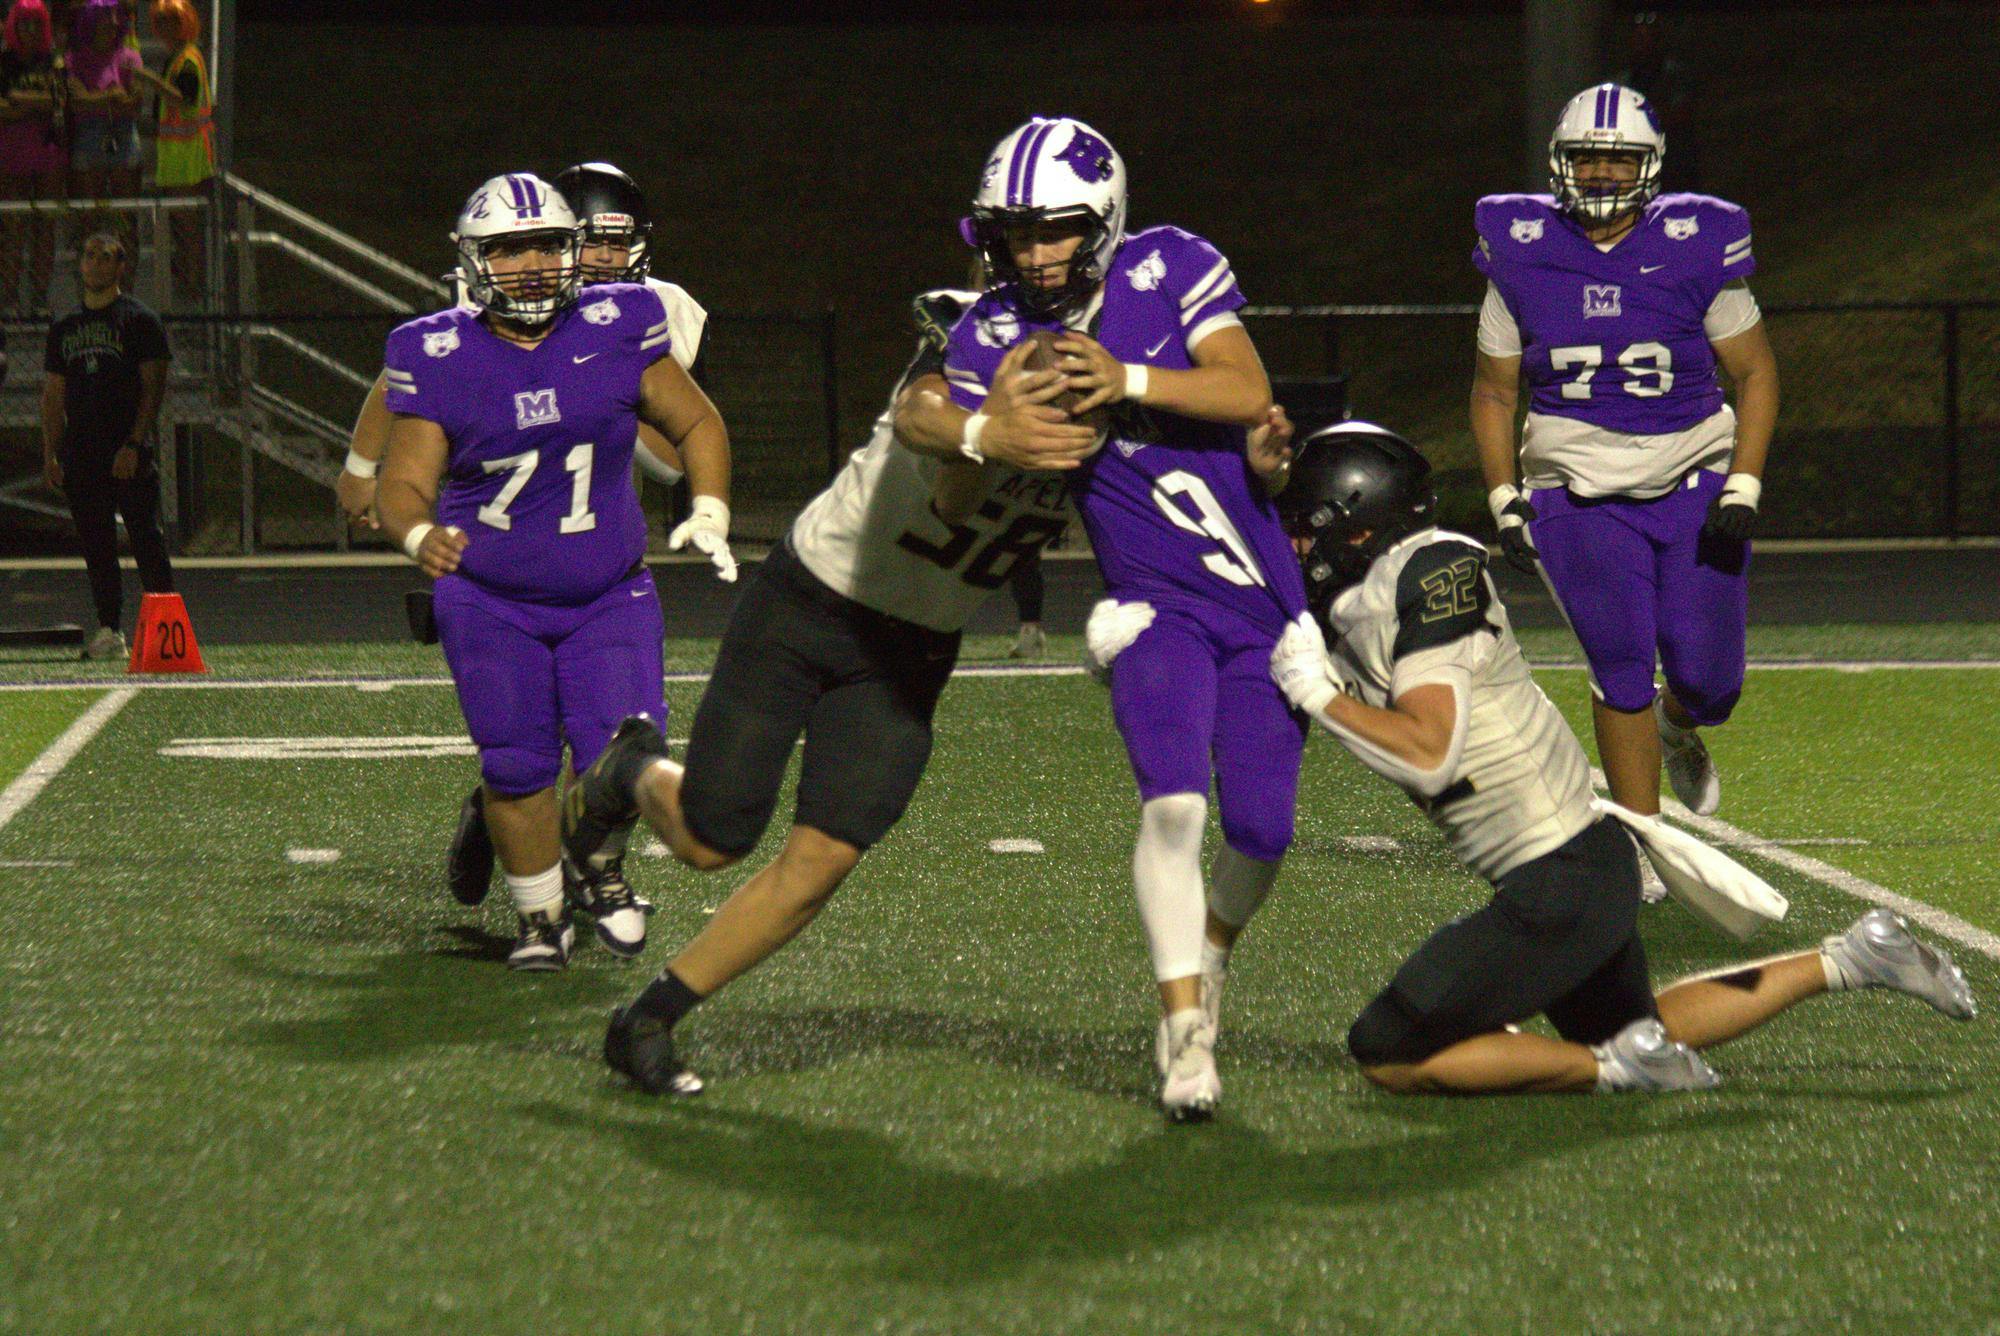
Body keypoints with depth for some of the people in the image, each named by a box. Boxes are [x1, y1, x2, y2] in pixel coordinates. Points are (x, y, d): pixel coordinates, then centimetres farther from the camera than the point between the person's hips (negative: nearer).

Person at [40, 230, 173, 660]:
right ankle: (109, 630, 7)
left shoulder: (140, 321, 2)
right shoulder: (65, 329, 17)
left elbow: (153, 387, -4)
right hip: (81, 454, 5)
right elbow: (53, 395, 19)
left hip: (130, 454, -5)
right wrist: (51, 453, 9)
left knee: (146, 539, -8)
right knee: (95, 544, 4)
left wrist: (134, 443, -14)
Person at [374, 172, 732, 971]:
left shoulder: (617, 330, -4)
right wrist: (419, 534, -30)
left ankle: (599, 869, 22)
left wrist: (709, 514, -4)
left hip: (609, 598, 1)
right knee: (518, 766, -5)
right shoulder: (440, 357, -7)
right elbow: (405, 482, -8)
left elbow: (696, 426, 9)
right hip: (488, 602, -1)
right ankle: (542, 916, 17)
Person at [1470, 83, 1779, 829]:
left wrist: (1742, 489, -8)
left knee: (1706, 677, -1)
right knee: (1622, 666, -10)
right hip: (1579, 489, 0)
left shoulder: (1696, 247, -4)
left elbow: (1755, 371, 2)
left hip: (1694, 482, 0)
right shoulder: (1523, 255, -1)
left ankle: (1677, 730, 37)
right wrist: (1504, 501, -1)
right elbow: (1494, 389, 9)